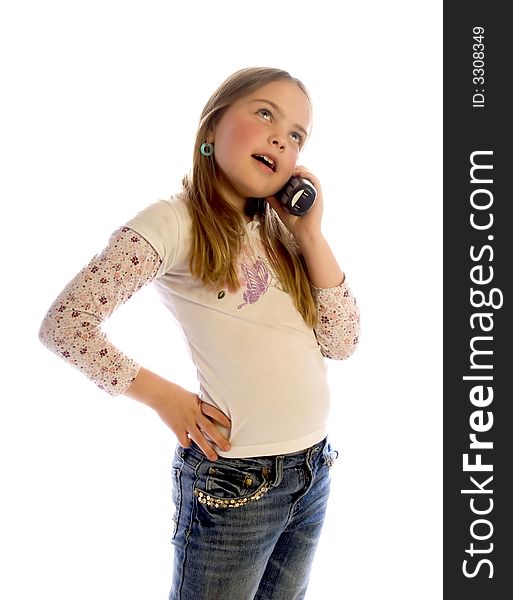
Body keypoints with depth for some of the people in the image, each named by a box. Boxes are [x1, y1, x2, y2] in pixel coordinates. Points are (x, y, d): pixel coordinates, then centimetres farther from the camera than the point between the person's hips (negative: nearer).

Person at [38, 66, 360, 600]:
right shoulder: (175, 221, -12)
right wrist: (166, 398, -13)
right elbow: (63, 323, -17)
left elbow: (341, 343, 1)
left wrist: (310, 234, -5)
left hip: (314, 472, 7)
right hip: (233, 479, -6)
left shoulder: (278, 233, 8)